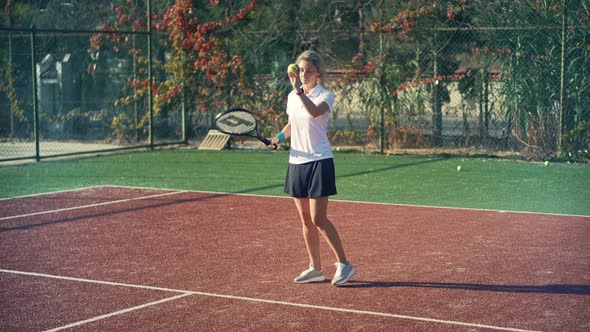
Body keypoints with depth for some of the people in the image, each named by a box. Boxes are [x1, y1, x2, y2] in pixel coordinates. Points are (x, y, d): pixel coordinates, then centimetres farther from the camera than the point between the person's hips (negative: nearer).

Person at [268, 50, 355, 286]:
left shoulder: (326, 96, -8)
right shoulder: (292, 96, 10)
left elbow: (315, 112, -30)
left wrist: (299, 90, -36)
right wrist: (279, 137, 7)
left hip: (319, 162, -6)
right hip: (296, 162, 6)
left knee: (318, 219, -10)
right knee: (305, 220, 8)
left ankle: (344, 264, 1)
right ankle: (315, 269, 16)